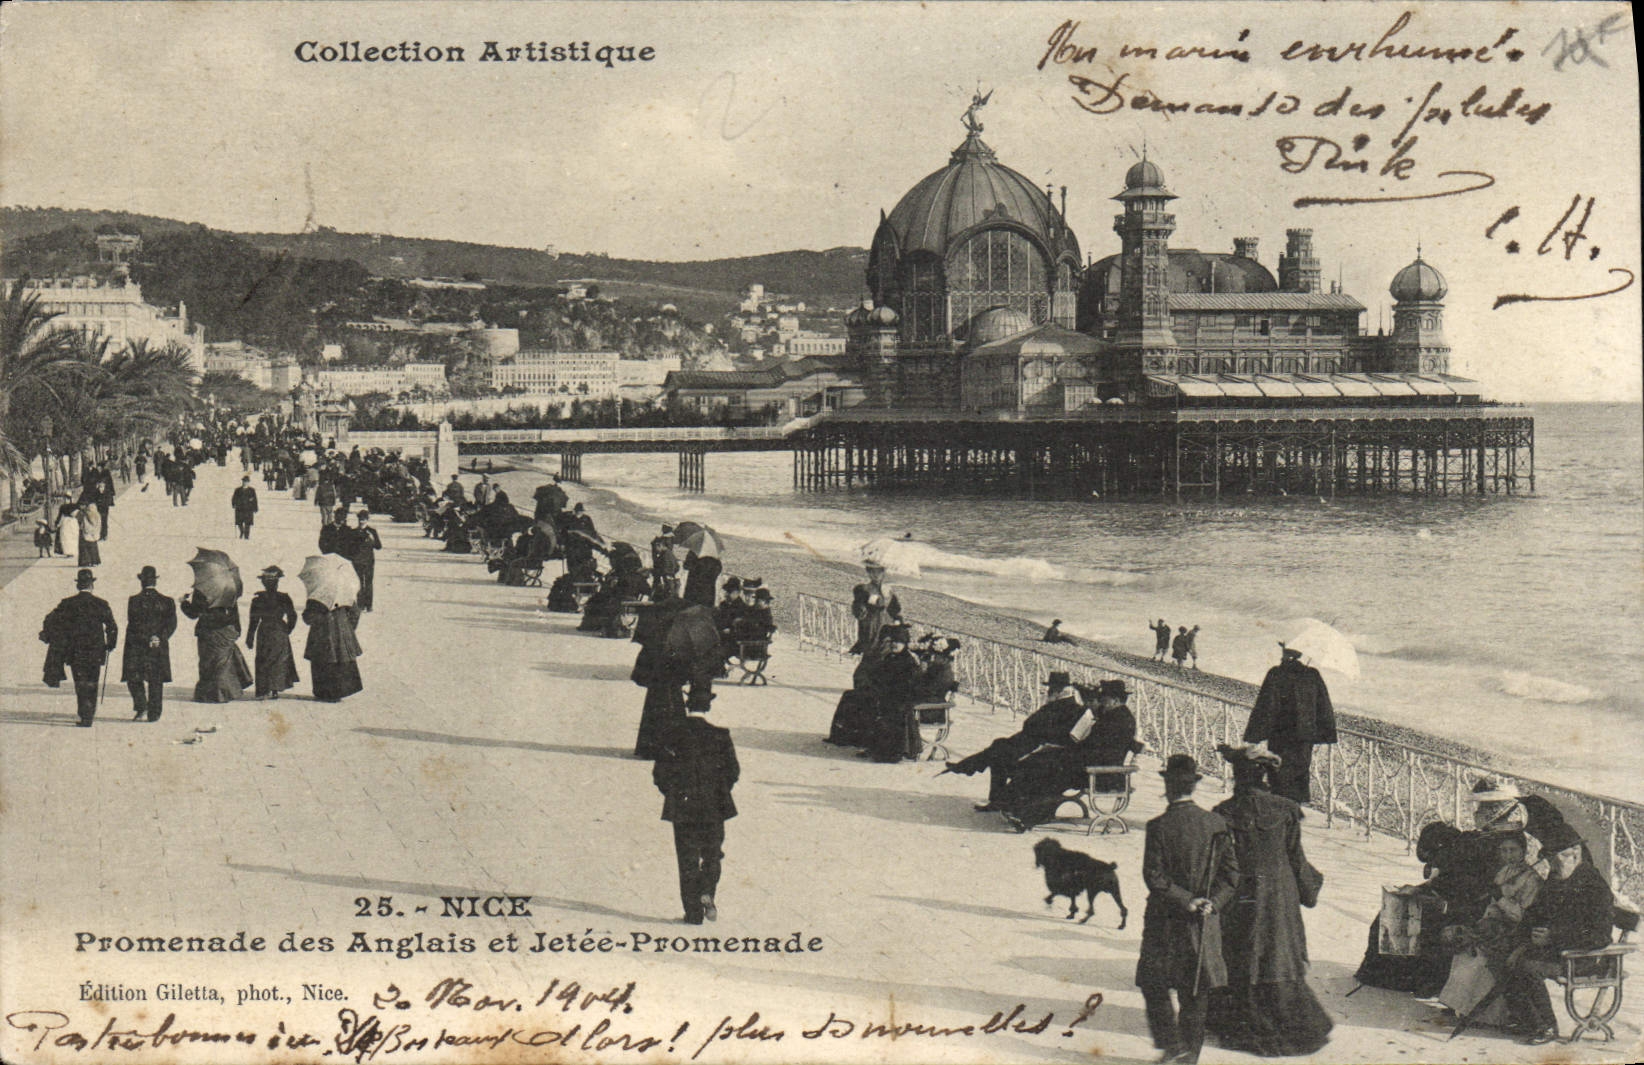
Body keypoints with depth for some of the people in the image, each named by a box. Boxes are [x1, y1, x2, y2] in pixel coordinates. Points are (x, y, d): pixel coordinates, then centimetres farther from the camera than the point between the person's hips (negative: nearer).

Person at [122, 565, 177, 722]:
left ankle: (142, 709, -10)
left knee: (134, 679, 5)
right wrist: (160, 638, -11)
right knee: (156, 681, 10)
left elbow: (133, 625, -10)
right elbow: (172, 623, -6)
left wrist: (146, 639, -8)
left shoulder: (134, 601, -5)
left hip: (136, 646, -2)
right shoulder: (166, 601, 1)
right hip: (159, 648, 2)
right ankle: (154, 713, 10)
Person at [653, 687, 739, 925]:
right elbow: (733, 771, -2)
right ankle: (707, 892, -6)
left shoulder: (674, 738, -6)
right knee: (712, 854, 18)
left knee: (688, 860, 6)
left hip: (682, 808, 0)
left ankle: (693, 912, 4)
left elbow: (660, 773, -5)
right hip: (714, 808, 0)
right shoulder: (721, 737, -5)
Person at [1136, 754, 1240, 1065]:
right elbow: (1231, 873, -3)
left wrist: (1185, 900, -11)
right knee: (1194, 991, 13)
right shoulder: (1216, 824, -2)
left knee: (1154, 983, 11)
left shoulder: (1159, 827, -13)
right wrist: (1212, 902, -8)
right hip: (1204, 923, 4)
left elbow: (1154, 876, -16)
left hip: (1166, 922, -4)